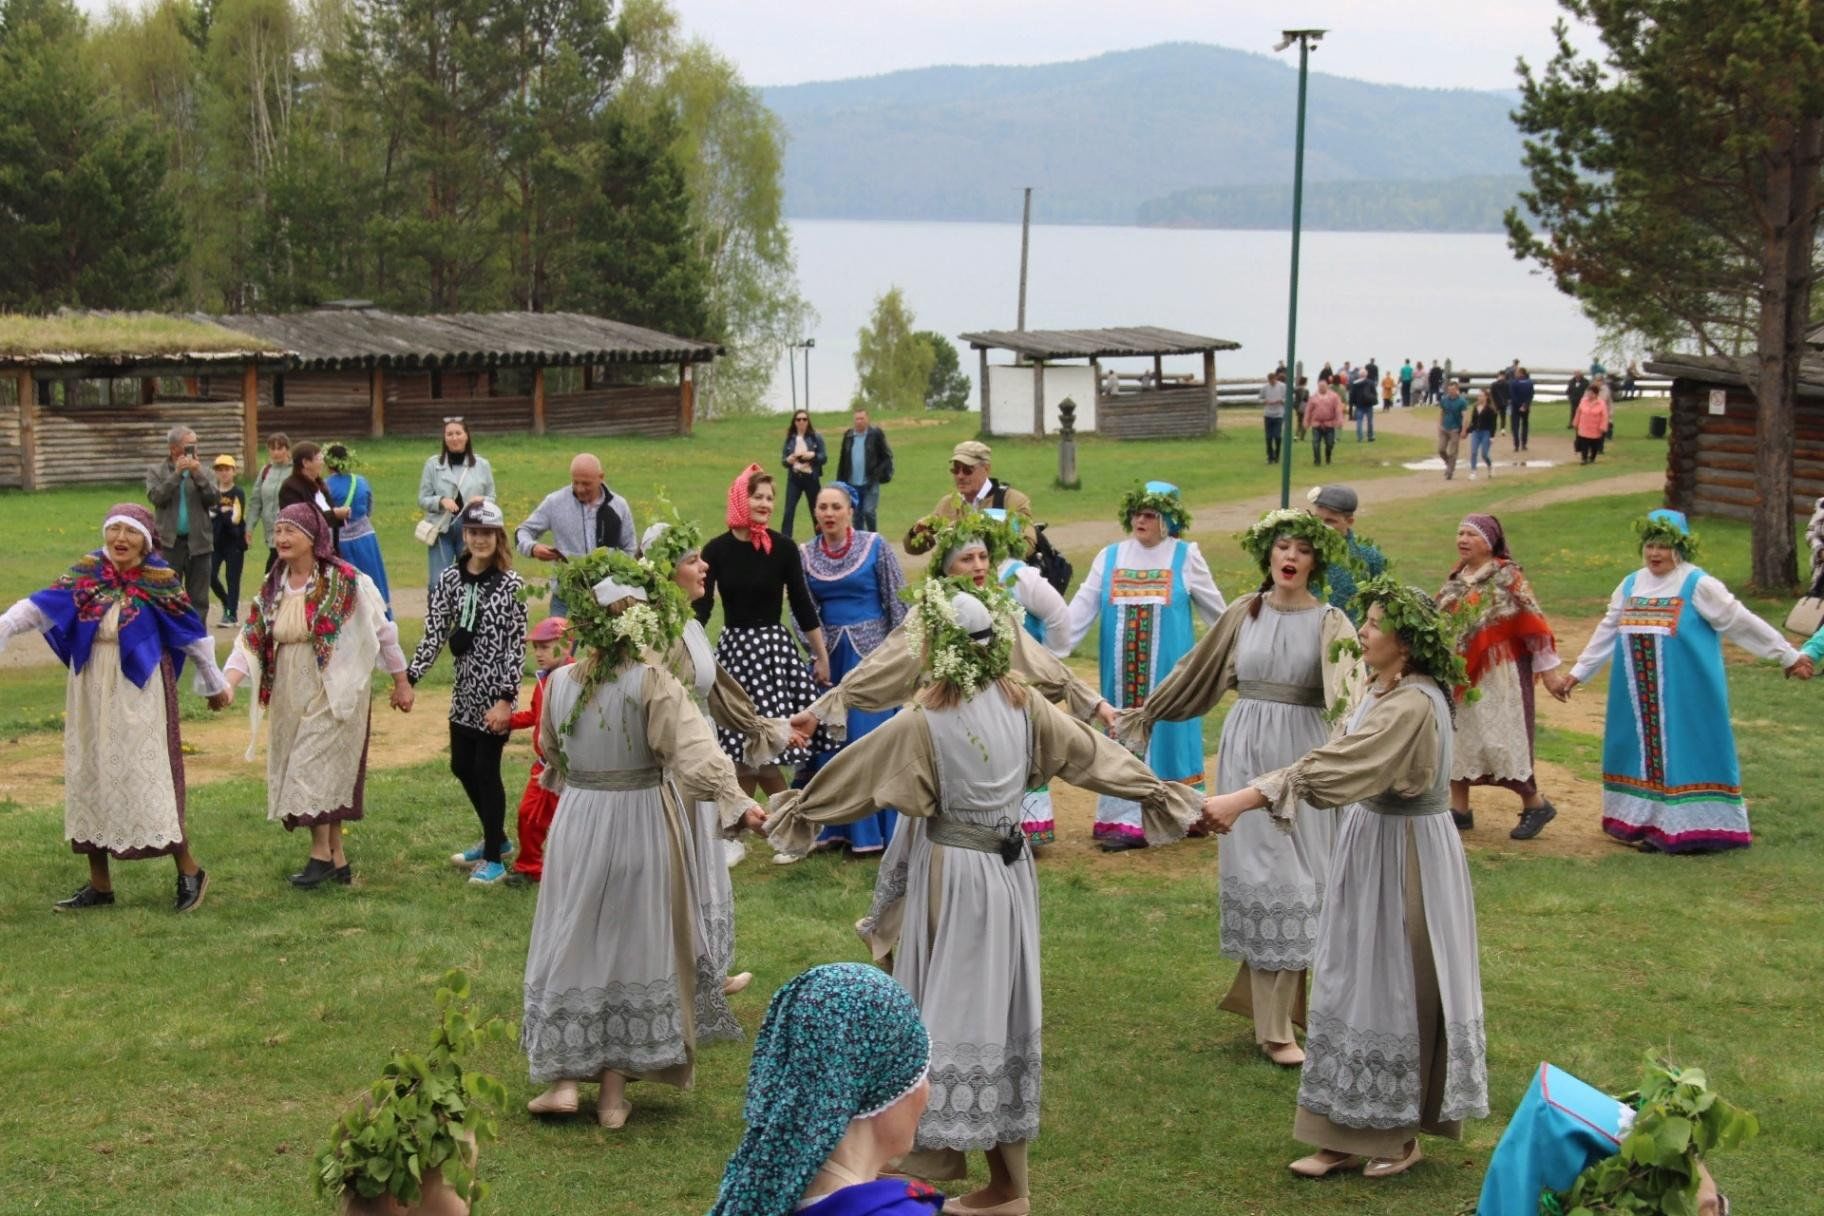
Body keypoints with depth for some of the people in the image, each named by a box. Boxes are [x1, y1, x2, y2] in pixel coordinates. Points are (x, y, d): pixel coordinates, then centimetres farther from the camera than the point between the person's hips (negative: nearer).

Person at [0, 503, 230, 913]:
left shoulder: (159, 581, -7)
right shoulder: (86, 572, 1)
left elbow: (193, 634, 2)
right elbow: (43, 605, -8)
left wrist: (213, 684, 10)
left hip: (140, 694, -4)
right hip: (92, 694, 4)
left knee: (148, 779, -7)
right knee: (90, 778, 8)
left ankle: (189, 871, 8)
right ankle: (99, 884, 18)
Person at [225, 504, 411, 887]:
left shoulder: (346, 582, -10)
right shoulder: (273, 587, 6)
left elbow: (382, 631, -3)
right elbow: (250, 639, 1)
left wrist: (401, 682, 1)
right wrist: (227, 683, -15)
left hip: (333, 693, -6)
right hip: (291, 696, 6)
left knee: (314, 769, -10)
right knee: (326, 777, 10)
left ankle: (321, 854, 3)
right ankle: (338, 860, 18)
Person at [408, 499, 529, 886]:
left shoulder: (510, 585, -10)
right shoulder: (450, 579, 4)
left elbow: (517, 646, -11)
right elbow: (434, 635, 2)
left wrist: (504, 700, -16)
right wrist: (409, 679, -9)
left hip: (496, 694, -6)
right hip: (464, 693, 6)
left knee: (486, 770, -2)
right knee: (462, 767, 15)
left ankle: (494, 859, 10)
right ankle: (496, 838, 36)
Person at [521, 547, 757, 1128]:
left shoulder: (560, 683, -3)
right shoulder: (651, 682, -16)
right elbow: (694, 752, -26)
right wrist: (737, 800, -25)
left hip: (577, 822, 3)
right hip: (641, 825, -2)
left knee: (574, 944, 16)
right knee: (632, 949, 10)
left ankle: (564, 1078, 14)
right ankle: (614, 1091, 17)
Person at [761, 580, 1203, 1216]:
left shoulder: (921, 725, -16)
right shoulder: (1023, 705, -3)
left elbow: (850, 777, -5)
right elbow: (1091, 752, 6)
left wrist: (794, 810, 10)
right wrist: (1157, 790, 18)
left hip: (950, 876, -6)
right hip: (1008, 871, 6)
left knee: (955, 1008, 4)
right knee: (998, 1006, 12)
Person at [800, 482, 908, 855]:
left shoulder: (875, 546, -3)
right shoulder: (805, 555, 5)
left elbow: (897, 601, -2)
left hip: (871, 652, -3)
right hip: (830, 655, 3)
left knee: (872, 734, -3)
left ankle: (875, 827, 5)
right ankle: (838, 825, 14)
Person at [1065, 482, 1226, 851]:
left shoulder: (1186, 557, -1)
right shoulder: (1110, 557, 5)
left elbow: (1214, 609, 9)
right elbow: (1083, 606, 0)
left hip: (1167, 668, -2)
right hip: (1123, 672, 3)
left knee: (1161, 734, -3)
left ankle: (1136, 821, -2)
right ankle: (1122, 815, 11)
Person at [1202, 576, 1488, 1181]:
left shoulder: (1413, 705, -24)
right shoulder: (1382, 692, 7)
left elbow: (1334, 766, -31)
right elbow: (1334, 761, 8)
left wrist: (1241, 800, -34)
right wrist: (1242, 799, 0)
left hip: (1405, 856, -9)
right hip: (1369, 844, 9)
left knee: (1398, 989, 4)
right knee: (1357, 984, 11)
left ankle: (1402, 1134, 20)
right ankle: (1348, 1134, 19)